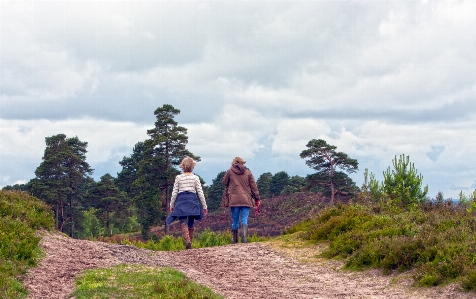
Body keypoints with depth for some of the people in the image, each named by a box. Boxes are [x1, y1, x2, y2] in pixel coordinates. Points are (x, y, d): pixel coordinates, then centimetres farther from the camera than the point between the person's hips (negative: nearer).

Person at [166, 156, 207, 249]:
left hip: (181, 200, -1)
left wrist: (171, 205, 12)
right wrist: (204, 206, 8)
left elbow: (174, 193, 3)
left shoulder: (178, 177, 3)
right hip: (192, 200, 1)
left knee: (183, 223, -8)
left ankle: (187, 241, -28)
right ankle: (190, 242, 15)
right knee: (191, 224, 13)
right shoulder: (195, 178, 3)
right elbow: (200, 193, 3)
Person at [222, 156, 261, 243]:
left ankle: (235, 240, 14)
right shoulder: (247, 172, 6)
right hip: (246, 200, 0)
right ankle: (244, 238, -21)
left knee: (235, 221, 8)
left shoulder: (230, 172, 3)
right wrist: (257, 199, 10)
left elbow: (224, 182, 16)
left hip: (234, 199, 0)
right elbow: (254, 186, 6)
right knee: (244, 220, -3)